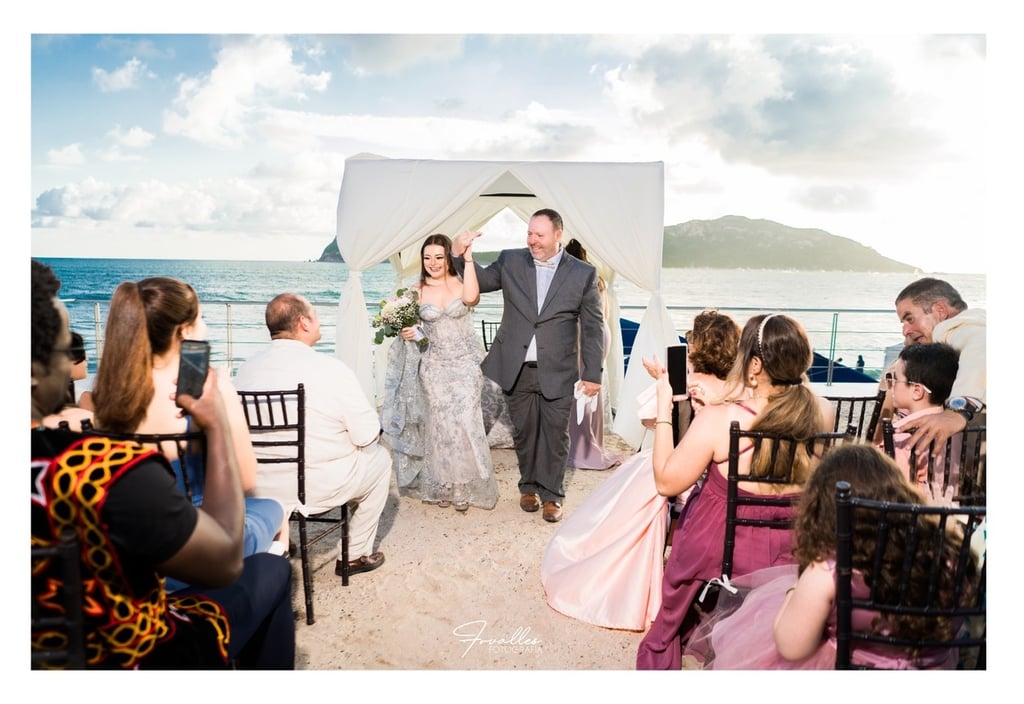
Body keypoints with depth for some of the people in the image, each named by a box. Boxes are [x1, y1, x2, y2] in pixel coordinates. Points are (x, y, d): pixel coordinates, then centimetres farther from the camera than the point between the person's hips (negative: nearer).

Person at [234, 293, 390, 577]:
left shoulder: (245, 369, -5)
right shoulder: (332, 369, -19)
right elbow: (367, 436, -15)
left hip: (256, 488, 6)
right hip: (318, 489, -5)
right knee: (379, 458, 21)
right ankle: (356, 554, 28)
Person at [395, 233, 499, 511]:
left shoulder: (462, 283, -3)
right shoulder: (417, 290, 2)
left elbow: (471, 298, -26)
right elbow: (408, 322, 12)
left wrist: (468, 259, -22)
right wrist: (407, 333, -10)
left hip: (466, 363, -1)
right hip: (435, 365, 2)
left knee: (465, 420, -6)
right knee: (441, 423, 2)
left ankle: (464, 487, 11)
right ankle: (443, 487, 18)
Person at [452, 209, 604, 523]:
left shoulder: (583, 273, -3)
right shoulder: (510, 261, 2)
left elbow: (593, 326, -1)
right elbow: (481, 282, 14)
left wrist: (593, 373, -3)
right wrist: (460, 254, -3)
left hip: (557, 372, -2)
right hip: (518, 369, 2)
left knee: (555, 434, 6)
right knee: (524, 432, 14)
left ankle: (551, 494, 24)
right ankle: (528, 486, 34)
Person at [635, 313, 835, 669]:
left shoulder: (718, 418, -27)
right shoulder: (821, 413, -13)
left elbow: (666, 482, -18)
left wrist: (664, 407, -12)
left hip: (717, 550, -3)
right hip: (789, 553, 4)